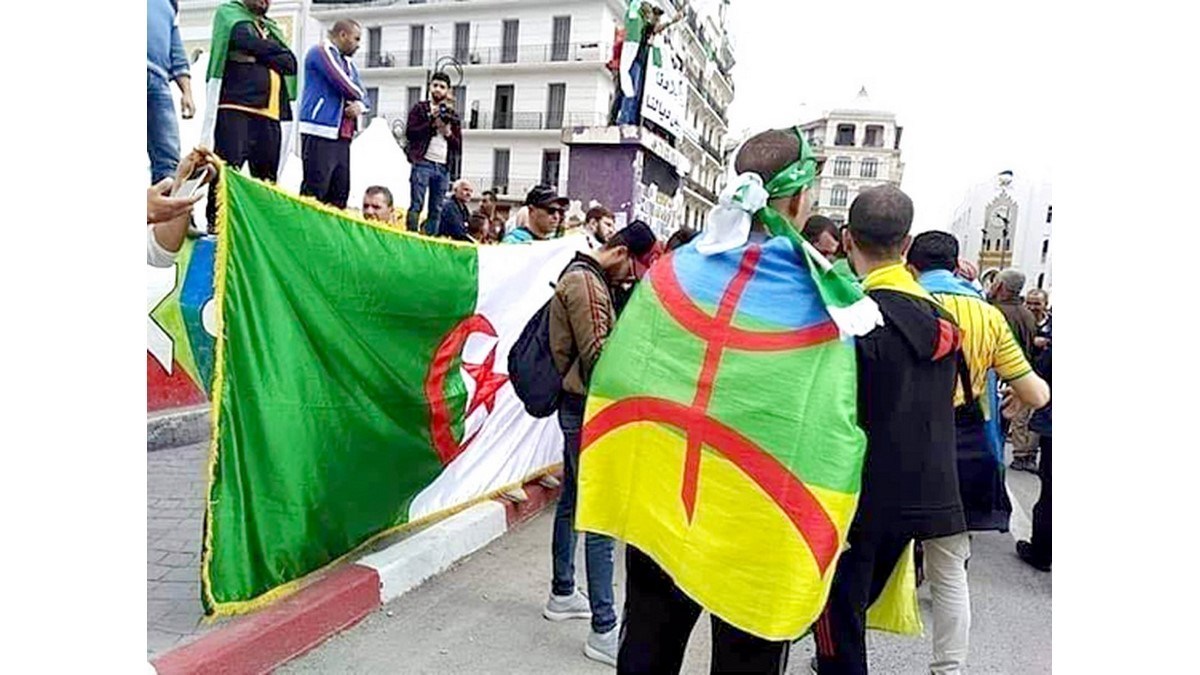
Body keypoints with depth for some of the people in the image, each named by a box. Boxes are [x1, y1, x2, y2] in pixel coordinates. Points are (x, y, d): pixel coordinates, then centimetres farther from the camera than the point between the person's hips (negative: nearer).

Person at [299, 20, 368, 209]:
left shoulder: (348, 63, 24)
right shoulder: (322, 51, -1)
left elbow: (362, 95, 20)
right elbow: (346, 86, -12)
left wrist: (359, 105, -5)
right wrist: (358, 95, 11)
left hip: (341, 136, 8)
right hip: (320, 132, -8)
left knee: (340, 191, 3)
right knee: (315, 190, -12)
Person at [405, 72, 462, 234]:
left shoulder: (453, 116, 19)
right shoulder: (420, 108, 10)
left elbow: (458, 146, 15)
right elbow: (409, 132, -3)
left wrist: (448, 133, -3)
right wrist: (432, 123, -9)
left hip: (443, 167, 4)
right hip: (423, 163, -4)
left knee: (436, 209, 2)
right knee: (417, 204, -11)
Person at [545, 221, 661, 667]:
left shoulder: (586, 277, 15)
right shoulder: (585, 281, -16)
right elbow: (597, 355, -20)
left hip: (579, 406, 11)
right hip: (589, 409, -11)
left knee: (573, 503, 18)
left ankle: (563, 595, 33)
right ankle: (604, 632, -3)